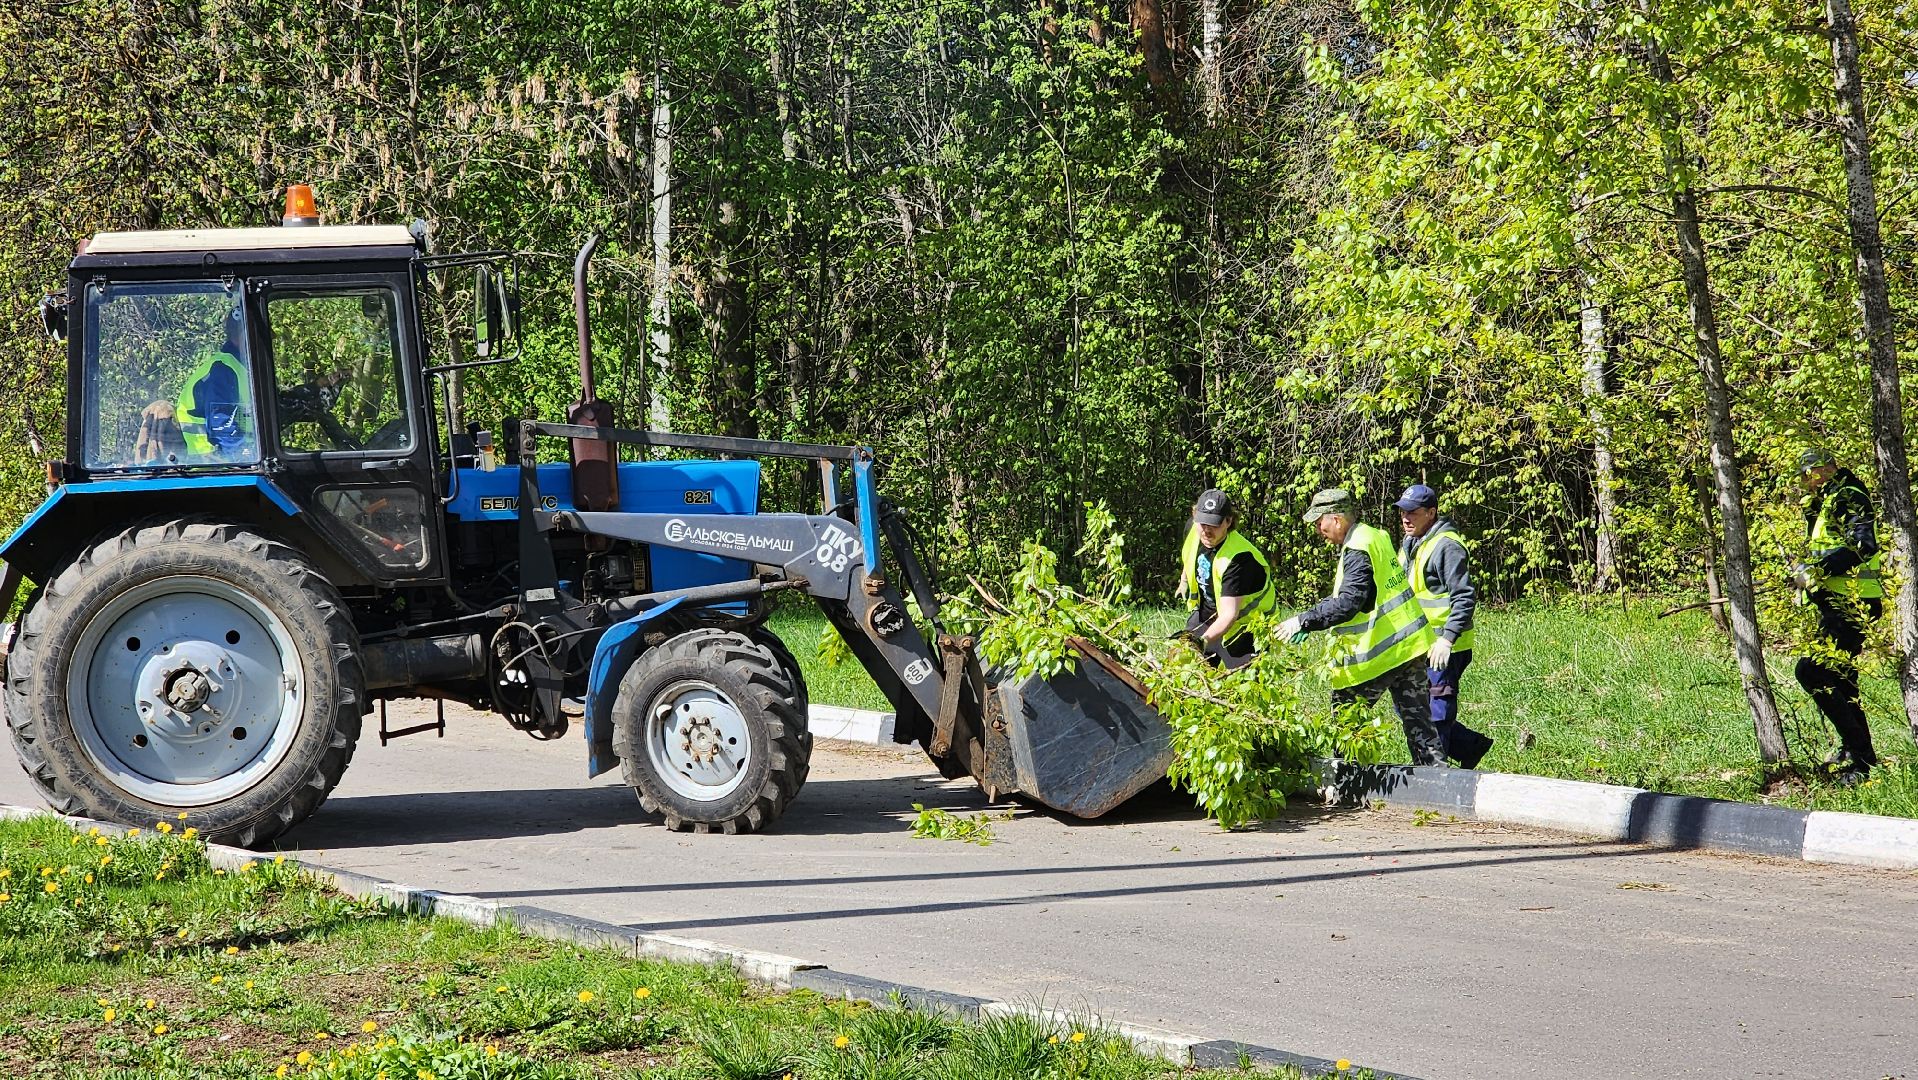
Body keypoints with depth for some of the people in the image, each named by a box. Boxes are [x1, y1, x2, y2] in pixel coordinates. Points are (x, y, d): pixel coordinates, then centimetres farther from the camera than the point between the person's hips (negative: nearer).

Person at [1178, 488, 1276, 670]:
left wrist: (1204, 640, -52)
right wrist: (1185, 580, 28)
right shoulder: (1193, 530, -14)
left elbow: (1229, 614, -39)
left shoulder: (1238, 558, -35)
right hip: (1204, 612, 7)